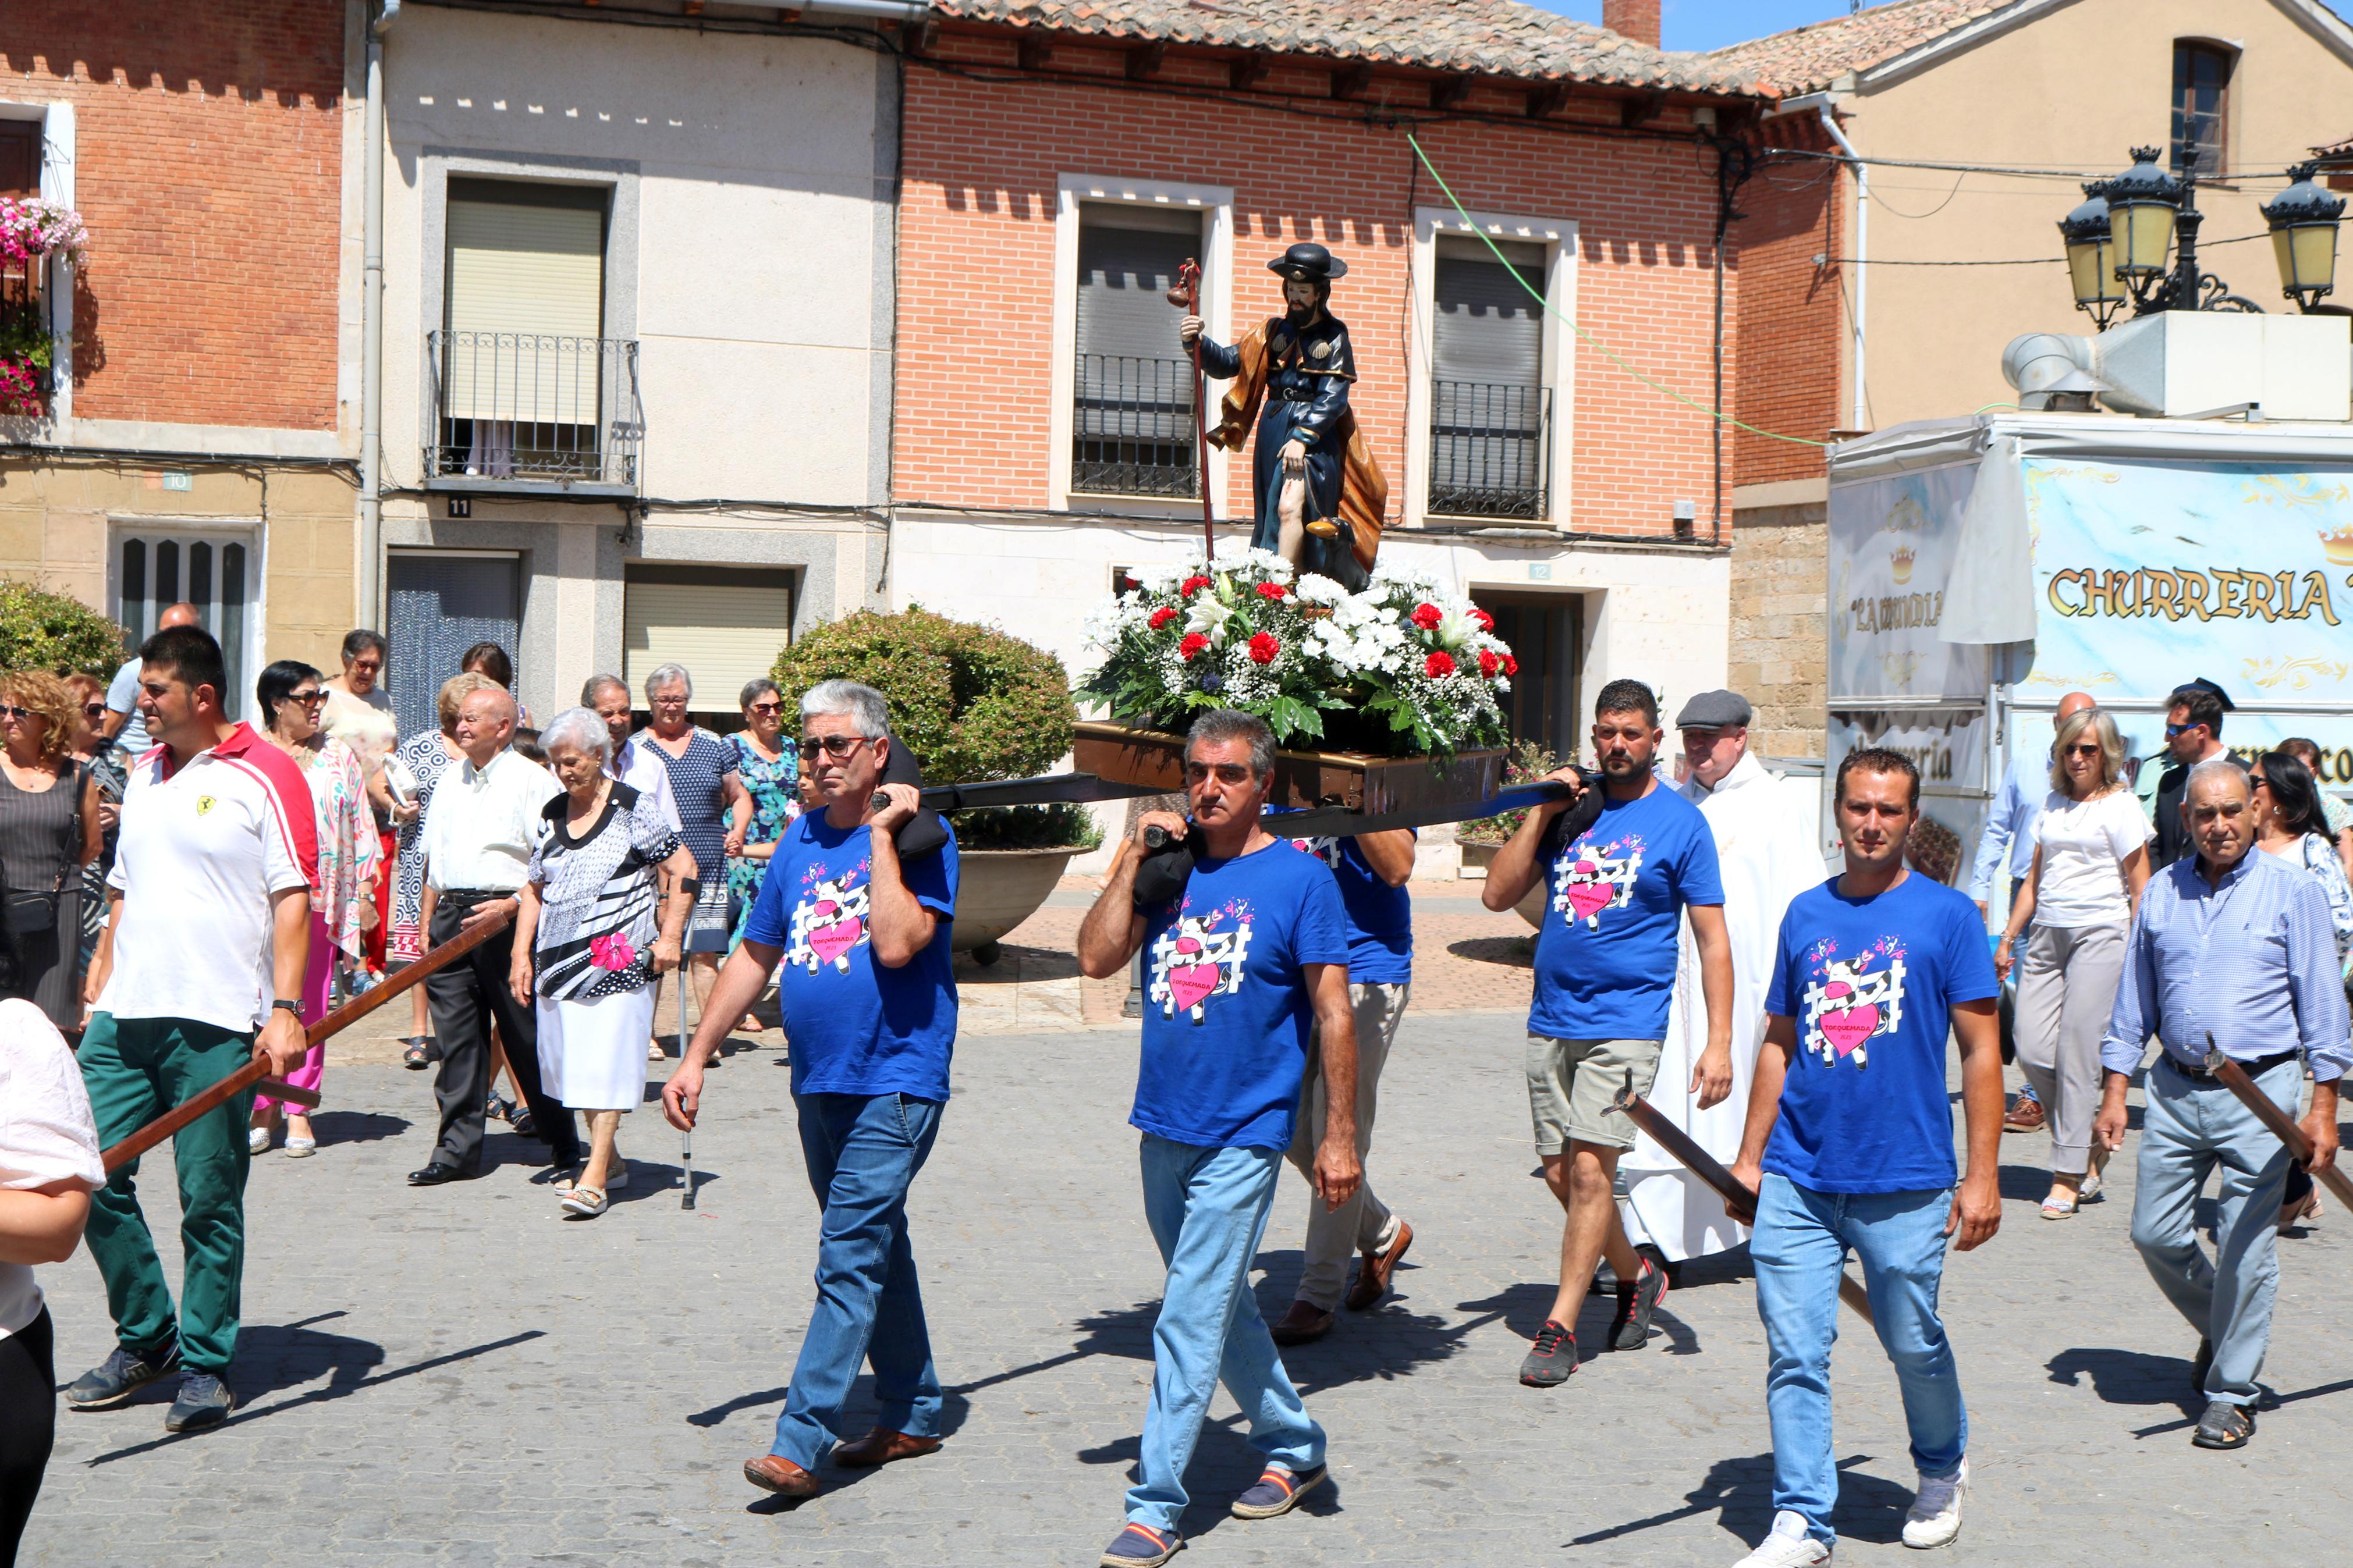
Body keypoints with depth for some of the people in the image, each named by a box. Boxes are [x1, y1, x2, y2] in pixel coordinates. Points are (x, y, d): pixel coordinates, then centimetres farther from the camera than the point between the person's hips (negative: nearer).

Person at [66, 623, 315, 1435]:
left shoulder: (264, 775, -5)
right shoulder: (143, 772, 16)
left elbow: (293, 901, -9)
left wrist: (285, 1010, -18)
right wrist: (98, 989, 18)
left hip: (216, 1024, -6)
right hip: (124, 1016, 7)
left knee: (209, 1201, 0)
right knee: (93, 1181, 3)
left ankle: (206, 1365, 12)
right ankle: (147, 1338, 21)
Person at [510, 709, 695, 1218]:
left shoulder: (632, 809, -5)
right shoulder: (552, 815, 12)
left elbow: (683, 869, -4)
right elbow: (534, 890, 17)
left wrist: (669, 936, -9)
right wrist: (522, 953, 8)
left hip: (620, 960, -6)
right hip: (559, 960, 6)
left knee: (609, 1059, -11)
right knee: (571, 1059, 9)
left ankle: (596, 1175, -13)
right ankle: (610, 1161, 22)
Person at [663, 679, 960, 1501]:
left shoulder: (919, 838, -9)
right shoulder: (800, 842, 11)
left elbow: (896, 945, -24)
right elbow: (754, 958, 16)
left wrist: (880, 836, -18)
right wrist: (696, 1056, 14)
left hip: (894, 1081, -7)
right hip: (818, 1083, 7)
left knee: (851, 1257, -11)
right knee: (875, 1248, 17)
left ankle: (800, 1440, -12)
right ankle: (912, 1413, 29)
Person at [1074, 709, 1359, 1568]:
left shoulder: (1299, 879, -7)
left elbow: (1334, 1014, -6)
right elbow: (1096, 959, -3)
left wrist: (1340, 1135, -9)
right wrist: (1132, 859, -7)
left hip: (1243, 1136, -6)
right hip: (1163, 1131, 6)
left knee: (1192, 1320, -7)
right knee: (1221, 1305, 18)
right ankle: (1294, 1448, 36)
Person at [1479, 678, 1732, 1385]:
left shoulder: (1680, 822, 0)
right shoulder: (1567, 806, 9)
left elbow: (1712, 938, -1)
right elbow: (1498, 895, 4)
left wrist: (1719, 1041, -9)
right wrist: (1541, 813, -5)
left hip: (1627, 1024, -5)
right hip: (1553, 1021, 5)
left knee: (1590, 1171, -12)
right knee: (1561, 1175, 9)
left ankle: (1560, 1327, -3)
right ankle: (1635, 1276, 33)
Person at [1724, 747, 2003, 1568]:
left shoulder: (1947, 915, 0)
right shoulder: (1806, 913, 10)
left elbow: (1981, 1051, -1)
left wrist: (1983, 1175, -6)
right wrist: (1749, 1156, 13)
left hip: (1905, 1184, -3)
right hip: (1796, 1181, 3)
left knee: (1913, 1344, 10)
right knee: (1795, 1353, -1)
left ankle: (1943, 1468, 38)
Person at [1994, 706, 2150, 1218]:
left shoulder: (2120, 806, 0)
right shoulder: (2054, 804, 18)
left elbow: (2141, 889, -2)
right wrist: (2008, 938, 17)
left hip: (2100, 933, -6)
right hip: (2047, 934, 6)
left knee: (2078, 1048, -10)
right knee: (2032, 1049, -3)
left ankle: (2069, 1174, -3)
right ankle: (2090, 1148, 15)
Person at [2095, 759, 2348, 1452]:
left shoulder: (2292, 892, -1)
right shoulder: (2162, 893, 9)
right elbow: (2133, 1003, 14)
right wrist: (2115, 1093, 9)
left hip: (2260, 1092, -4)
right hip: (2175, 1089, 4)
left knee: (2245, 1248, -2)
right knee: (2155, 1233, 5)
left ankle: (2232, 1391, 11)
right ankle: (2222, 1330, 33)